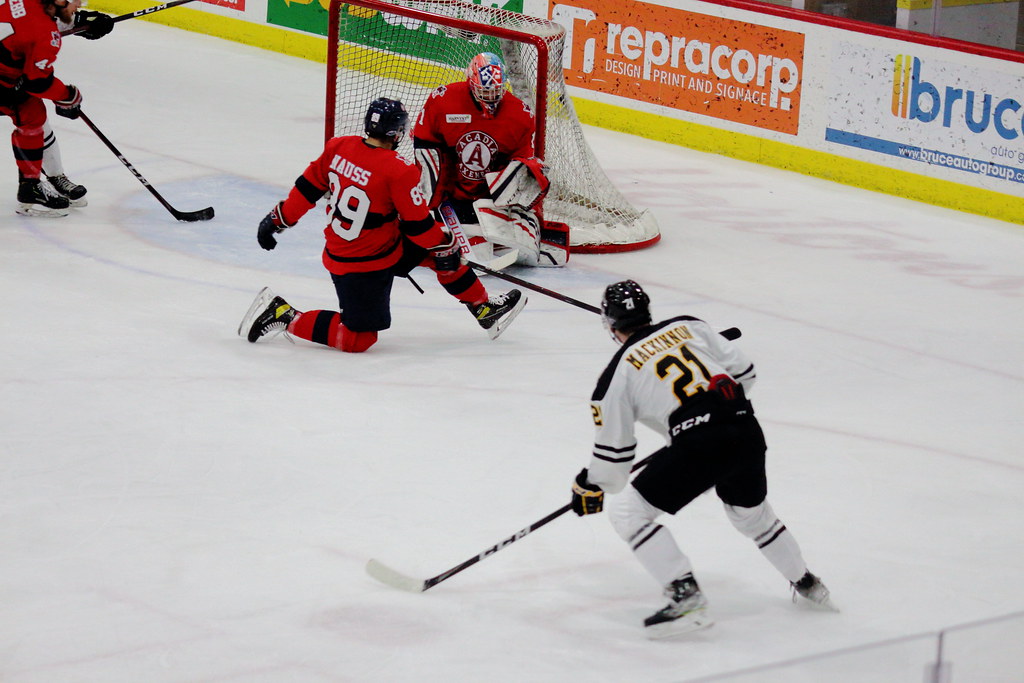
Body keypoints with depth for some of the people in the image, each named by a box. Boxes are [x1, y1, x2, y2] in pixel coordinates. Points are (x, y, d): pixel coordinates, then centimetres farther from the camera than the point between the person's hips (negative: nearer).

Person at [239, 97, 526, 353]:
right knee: (359, 339, 2)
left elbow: (308, 187, 4)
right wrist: (444, 248, 1)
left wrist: (279, 219, 16)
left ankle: (484, 309, 26)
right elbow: (418, 223, -16)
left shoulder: (338, 147, -7)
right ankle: (283, 315, 0)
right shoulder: (398, 170, -24)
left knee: (438, 247, 15)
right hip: (364, 268, -9)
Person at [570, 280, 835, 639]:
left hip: (698, 445, -6)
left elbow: (614, 451, 9)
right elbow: (743, 371, 15)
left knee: (629, 512, 5)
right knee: (751, 512, 32)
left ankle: (686, 596, -5)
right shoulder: (688, 326, 17)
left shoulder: (618, 372, 7)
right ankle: (806, 584, 45)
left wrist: (589, 488, 26)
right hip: (746, 431, 6)